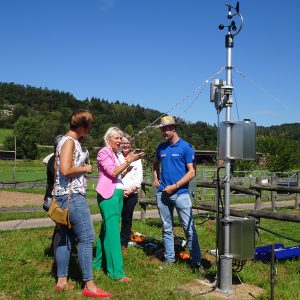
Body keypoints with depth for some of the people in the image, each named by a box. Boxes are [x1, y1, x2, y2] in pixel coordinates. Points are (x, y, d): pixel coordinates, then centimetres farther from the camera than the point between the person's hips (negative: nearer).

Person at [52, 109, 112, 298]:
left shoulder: (66, 140, 16)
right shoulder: (69, 141, -13)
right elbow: (65, 170, -24)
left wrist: (82, 172, 13)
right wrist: (85, 169, -9)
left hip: (63, 195, 10)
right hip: (72, 195, -10)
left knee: (65, 237, 13)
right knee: (86, 238, -6)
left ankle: (62, 281, 19)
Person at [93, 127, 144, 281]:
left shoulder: (116, 153, 18)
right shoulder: (104, 152, -7)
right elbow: (113, 172, -16)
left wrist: (128, 163, 7)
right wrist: (128, 161, -17)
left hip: (118, 193, 9)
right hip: (108, 195, -9)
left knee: (107, 229, 14)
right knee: (113, 232, -10)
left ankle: (100, 263, 25)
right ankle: (116, 272, -9)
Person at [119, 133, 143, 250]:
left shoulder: (136, 158, 8)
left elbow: (139, 177, 4)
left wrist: (132, 189, -9)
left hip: (131, 193, 2)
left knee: (127, 219, 8)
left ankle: (124, 244, 18)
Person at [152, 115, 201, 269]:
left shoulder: (186, 147, -6)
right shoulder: (161, 147, 9)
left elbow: (192, 172, -10)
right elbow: (155, 164, 28)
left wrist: (174, 186, -14)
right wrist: (155, 178, 11)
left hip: (180, 193, -5)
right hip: (163, 193, 5)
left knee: (189, 228, -3)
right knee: (166, 229, 13)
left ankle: (196, 261, 6)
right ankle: (169, 259, 24)